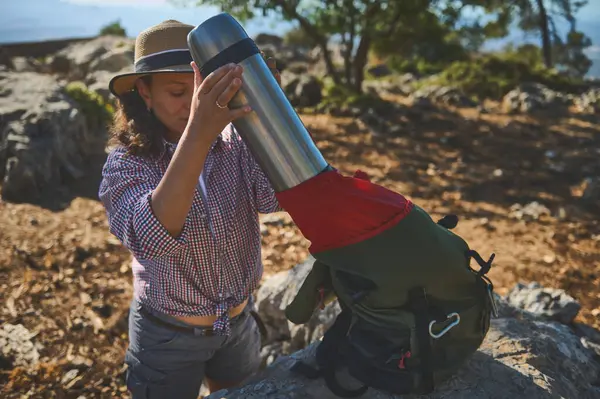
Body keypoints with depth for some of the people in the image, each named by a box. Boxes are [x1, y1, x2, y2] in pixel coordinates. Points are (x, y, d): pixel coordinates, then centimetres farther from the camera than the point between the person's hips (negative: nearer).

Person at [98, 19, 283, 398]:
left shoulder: (233, 143, -11)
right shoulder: (126, 164, -20)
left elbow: (274, 196, -28)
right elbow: (150, 239, -40)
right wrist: (197, 135, -51)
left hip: (239, 322, 3)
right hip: (168, 335, -3)